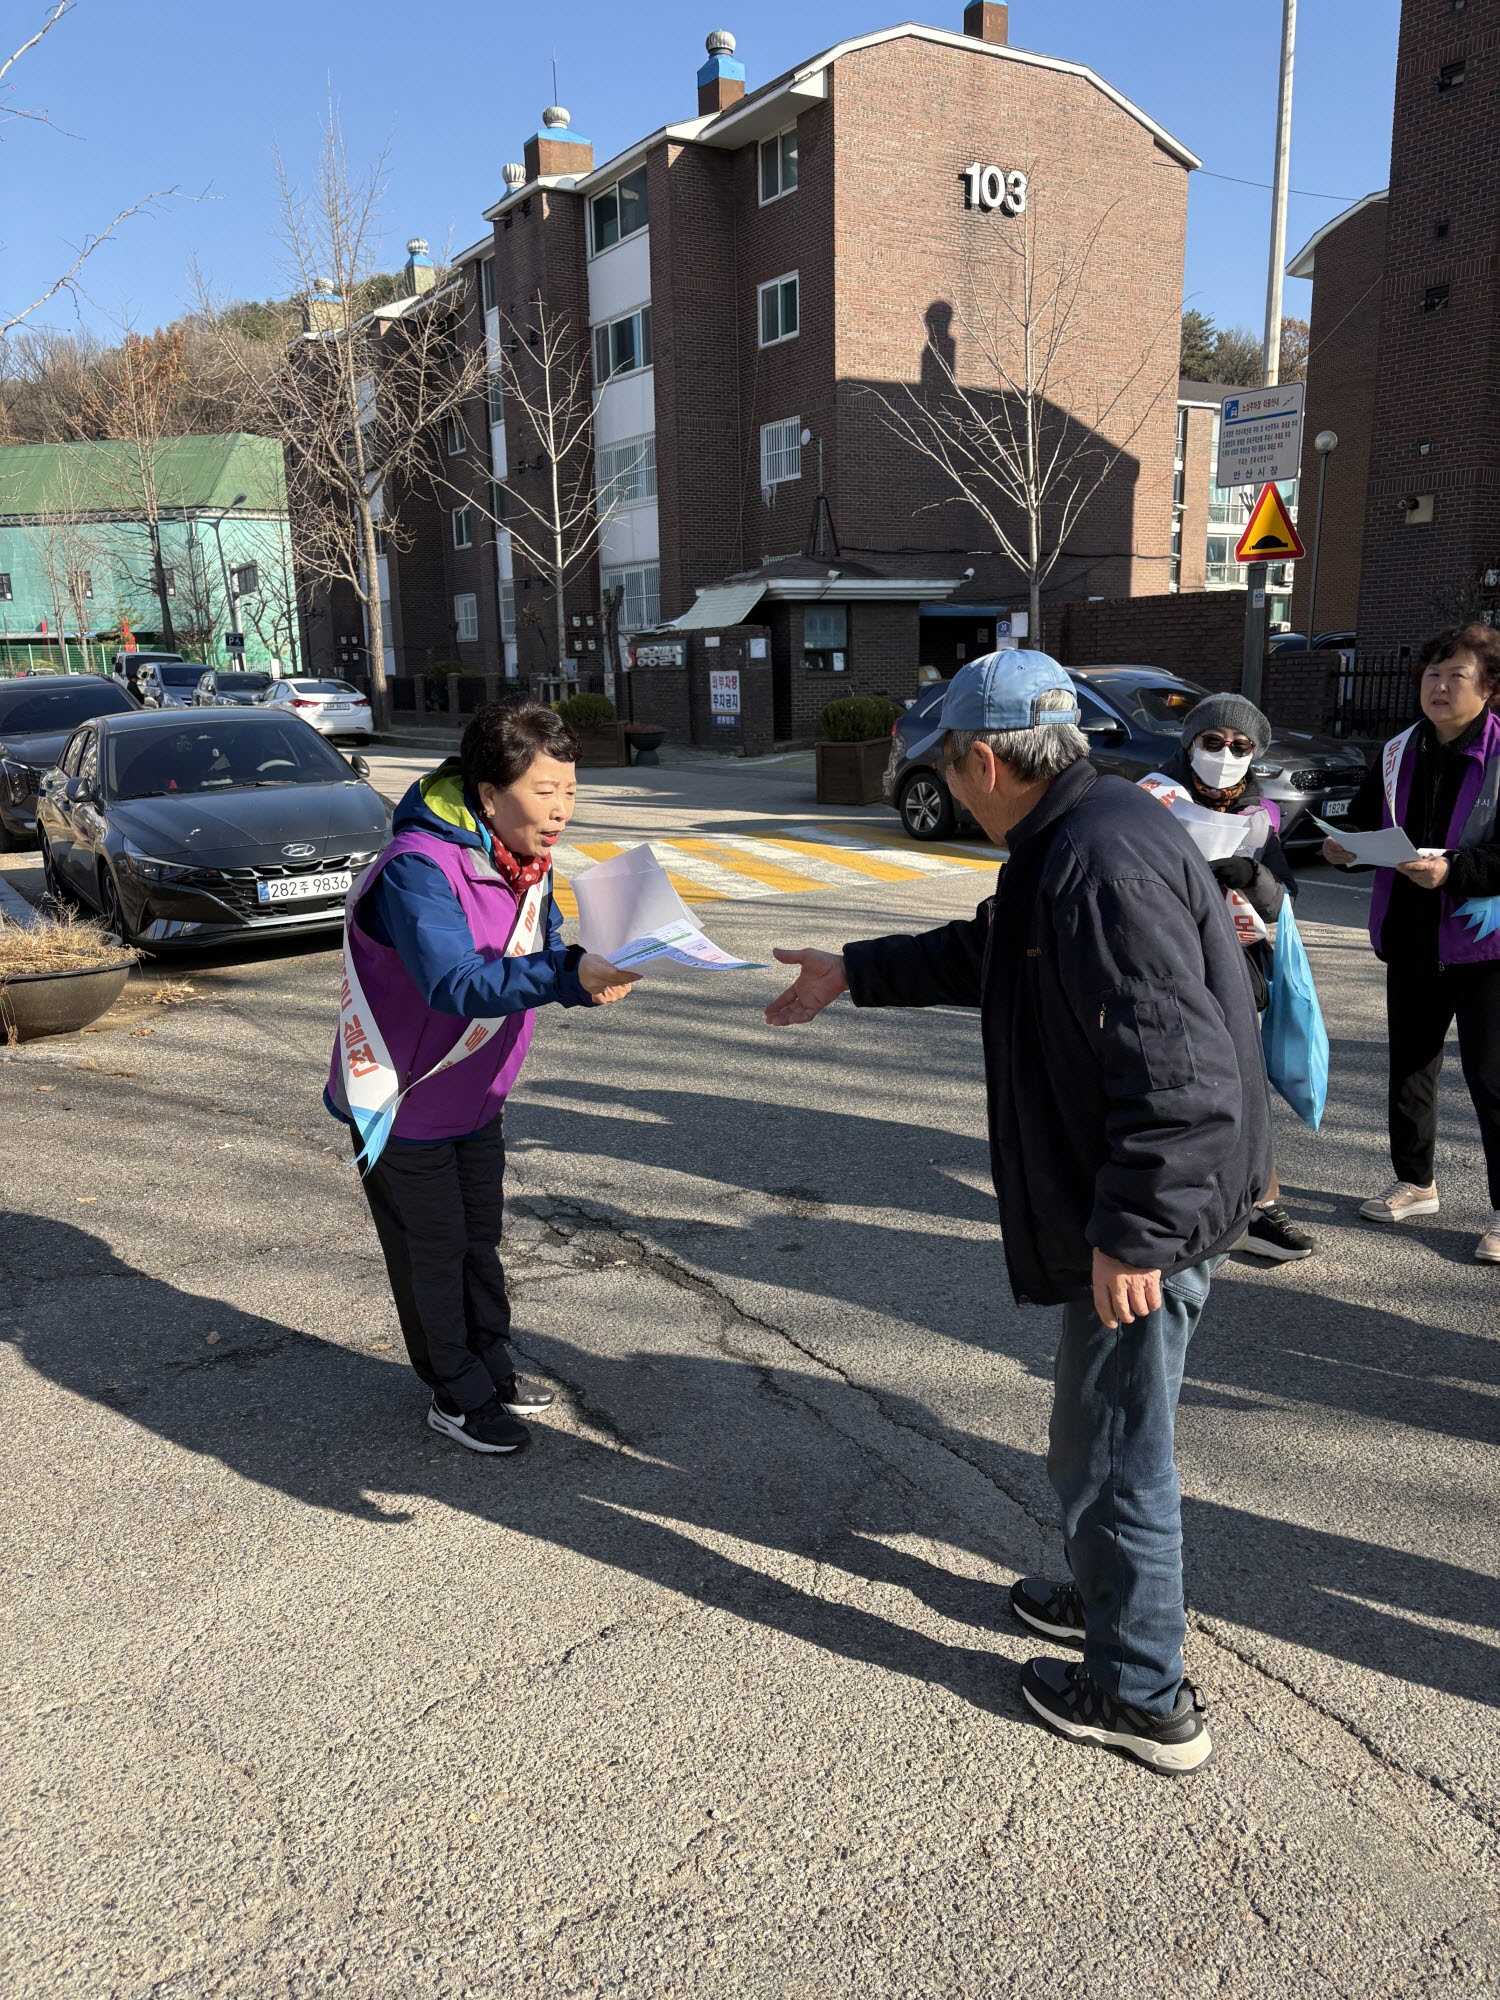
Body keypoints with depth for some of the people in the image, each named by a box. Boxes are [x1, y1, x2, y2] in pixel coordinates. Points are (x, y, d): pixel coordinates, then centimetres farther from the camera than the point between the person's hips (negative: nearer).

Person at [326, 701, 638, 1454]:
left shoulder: (526, 861, -4)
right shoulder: (419, 868, -32)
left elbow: (539, 955, 2)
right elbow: (454, 983, -43)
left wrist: (589, 979, -20)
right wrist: (568, 975, -53)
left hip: (476, 1097, 8)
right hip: (404, 1102, -8)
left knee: (480, 1240, 21)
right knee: (434, 1252, 8)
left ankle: (493, 1370, 39)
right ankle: (460, 1400, 25)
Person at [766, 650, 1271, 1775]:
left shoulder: (1099, 857, -26)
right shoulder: (1073, 838, 10)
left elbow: (1179, 1067, -32)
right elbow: (982, 955, 26)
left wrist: (1130, 1235, -27)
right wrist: (852, 975, 30)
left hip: (1148, 1215, -10)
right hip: (1147, 1199, 10)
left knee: (1111, 1446, 6)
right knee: (1109, 1424, 26)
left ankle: (1145, 1698, 25)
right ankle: (1113, 1594, 48)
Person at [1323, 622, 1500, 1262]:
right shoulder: (1397, 754, 7)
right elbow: (1365, 820, 18)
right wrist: (1346, 847, -3)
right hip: (1410, 939, 6)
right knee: (1409, 1065, 17)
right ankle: (1415, 1182, 34)